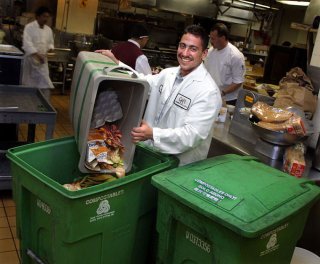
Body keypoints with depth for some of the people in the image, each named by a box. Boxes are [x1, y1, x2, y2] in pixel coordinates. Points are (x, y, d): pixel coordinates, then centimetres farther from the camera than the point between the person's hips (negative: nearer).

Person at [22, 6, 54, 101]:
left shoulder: (48, 30, 9)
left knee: (45, 84, -5)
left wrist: (50, 49, -3)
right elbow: (27, 43, -17)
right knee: (28, 84, 5)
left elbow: (50, 43, 21)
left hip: (42, 59, 4)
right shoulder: (29, 27, -8)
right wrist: (37, 55, -26)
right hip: (31, 58, -4)